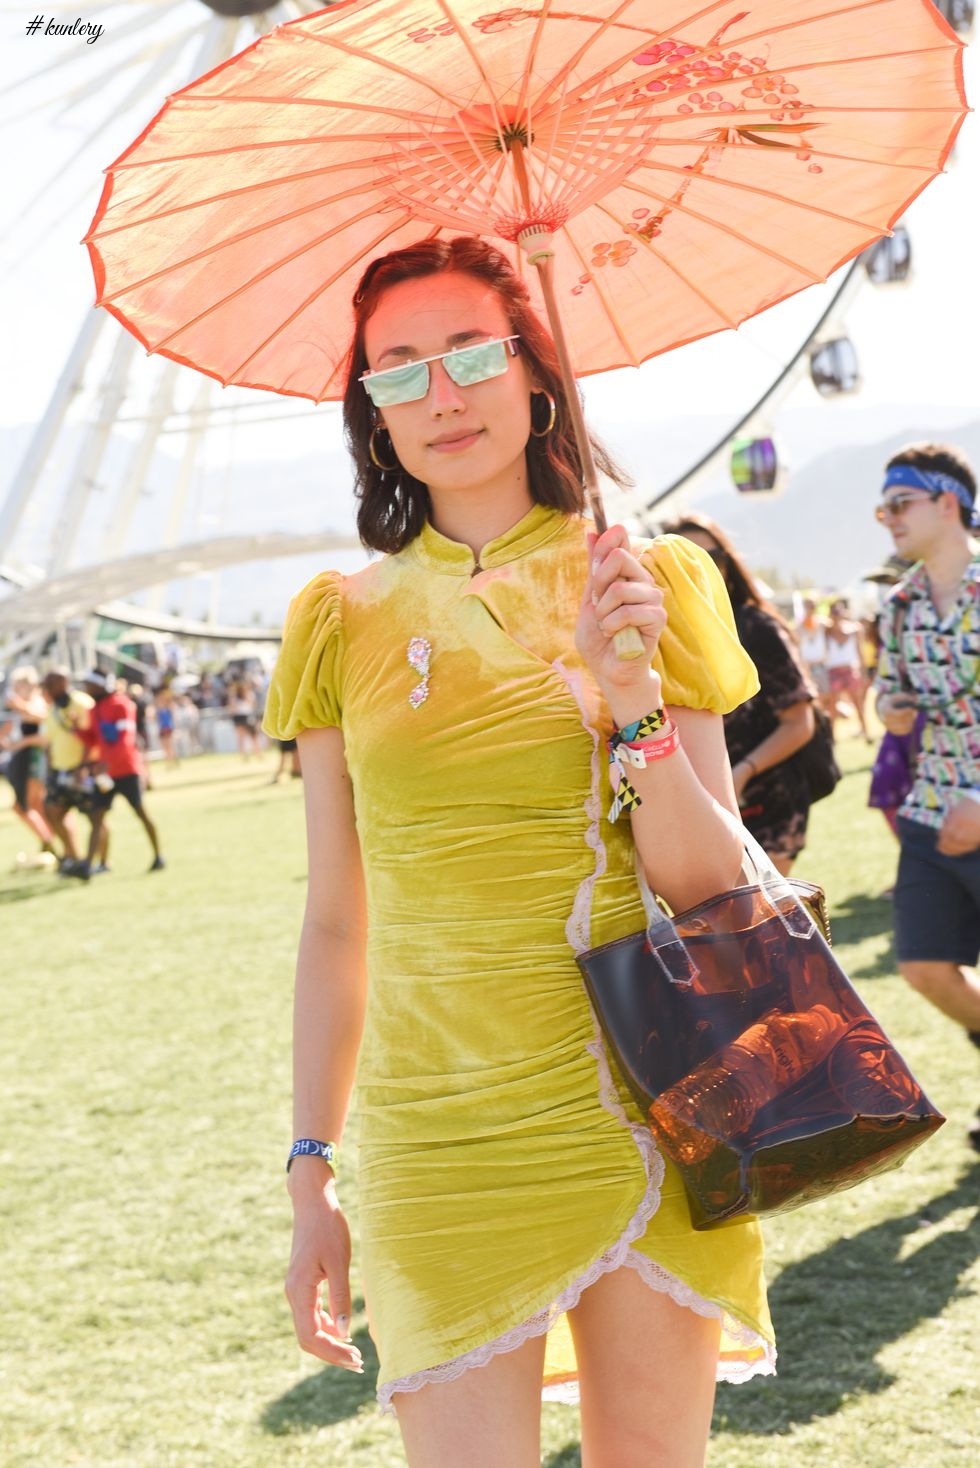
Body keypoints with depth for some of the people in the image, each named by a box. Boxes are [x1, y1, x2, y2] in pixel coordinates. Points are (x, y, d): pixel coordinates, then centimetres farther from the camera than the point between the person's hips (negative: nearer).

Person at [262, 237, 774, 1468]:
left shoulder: (647, 581, 2)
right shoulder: (342, 621, 4)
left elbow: (710, 889, -3)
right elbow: (336, 926, 8)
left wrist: (635, 701, -17)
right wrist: (311, 1175, 8)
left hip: (641, 1117, 0)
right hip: (438, 1141, 0)